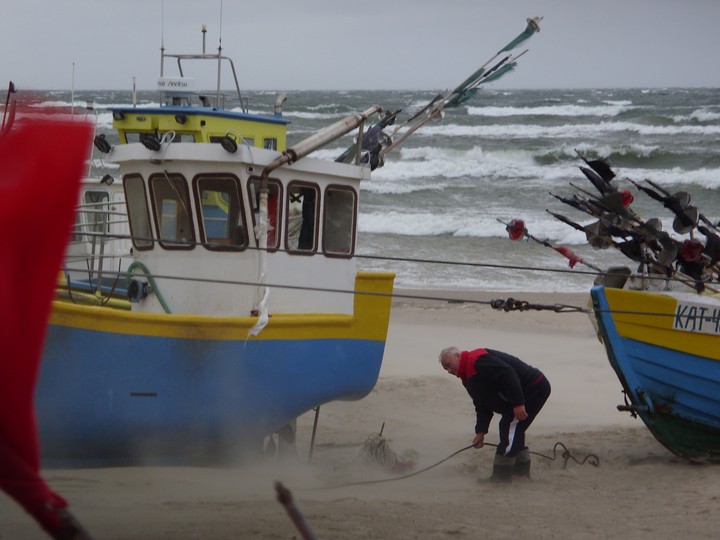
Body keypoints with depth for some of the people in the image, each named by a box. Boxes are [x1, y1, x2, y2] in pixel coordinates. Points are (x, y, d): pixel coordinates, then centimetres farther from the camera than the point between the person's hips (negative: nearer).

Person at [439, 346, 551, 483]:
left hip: (534, 388, -11)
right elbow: (483, 406, 22)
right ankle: (521, 471, 27)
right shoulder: (469, 378, 18)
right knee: (514, 431, 18)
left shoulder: (476, 360, -19)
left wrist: (518, 403, -28)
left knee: (510, 428, -12)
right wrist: (480, 432, 15)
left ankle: (502, 475, -9)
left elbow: (507, 374, -27)